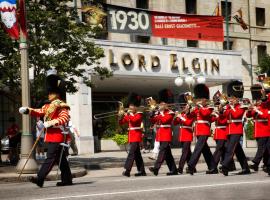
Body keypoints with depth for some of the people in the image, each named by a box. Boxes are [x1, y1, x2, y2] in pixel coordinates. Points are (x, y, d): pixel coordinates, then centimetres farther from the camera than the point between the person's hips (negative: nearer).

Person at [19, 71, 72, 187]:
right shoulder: (48, 106, 19)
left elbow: (64, 119, -21)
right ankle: (67, 179, 17)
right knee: (60, 159, 12)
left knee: (50, 158, -10)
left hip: (57, 137, -9)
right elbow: (39, 112, 15)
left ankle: (40, 179, -15)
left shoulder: (62, 107, -8)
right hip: (51, 136, 9)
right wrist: (27, 110, -2)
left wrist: (51, 123, -29)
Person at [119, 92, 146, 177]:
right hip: (131, 136, 8)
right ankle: (142, 171, 15)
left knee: (131, 153, -15)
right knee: (137, 154, 10)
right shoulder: (129, 114, 15)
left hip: (136, 136, -8)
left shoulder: (139, 114, -6)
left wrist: (126, 114, -27)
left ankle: (127, 171, -20)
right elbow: (121, 123, 9)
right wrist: (121, 116, -9)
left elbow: (134, 120, -26)